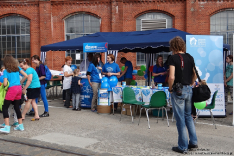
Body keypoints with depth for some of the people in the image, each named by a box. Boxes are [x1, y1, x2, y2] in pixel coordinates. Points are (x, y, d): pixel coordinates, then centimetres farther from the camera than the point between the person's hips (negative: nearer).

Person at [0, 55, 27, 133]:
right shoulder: (17, 68, 11)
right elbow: (26, 76, 7)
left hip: (12, 89, -6)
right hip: (19, 88, 6)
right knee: (17, 107, 16)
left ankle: (7, 127, -12)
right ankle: (20, 125, 21)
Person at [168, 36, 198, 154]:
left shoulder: (173, 58, -11)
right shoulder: (190, 58, 8)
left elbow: (172, 77, -20)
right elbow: (195, 75, 13)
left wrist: (170, 88, -6)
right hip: (189, 90, 6)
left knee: (180, 119, 2)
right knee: (188, 116, 20)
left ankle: (183, 147, 11)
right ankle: (193, 142, 22)